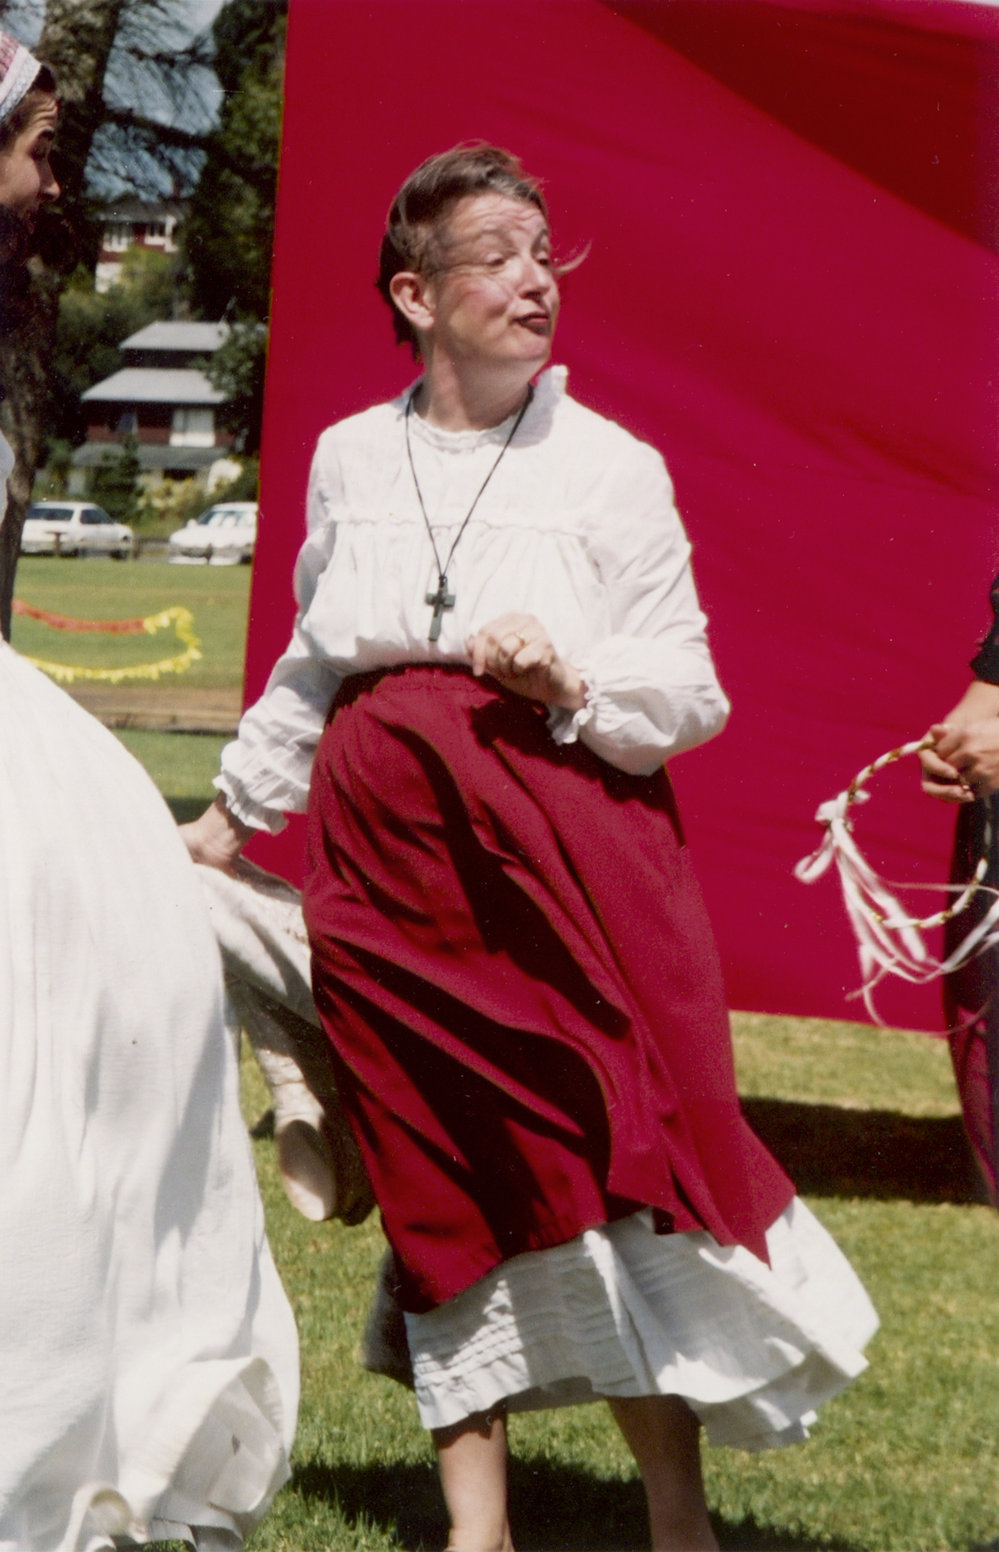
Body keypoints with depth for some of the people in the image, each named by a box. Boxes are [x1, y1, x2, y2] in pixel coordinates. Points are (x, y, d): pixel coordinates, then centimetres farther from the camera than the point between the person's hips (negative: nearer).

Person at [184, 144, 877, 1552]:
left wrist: (573, 682, -17)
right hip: (394, 859, 3)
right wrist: (238, 810, 29)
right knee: (443, 1185, 5)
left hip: (567, 861, -3)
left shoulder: (610, 468, 0)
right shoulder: (351, 459, 9)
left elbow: (692, 695, 0)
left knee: (609, 1163, -10)